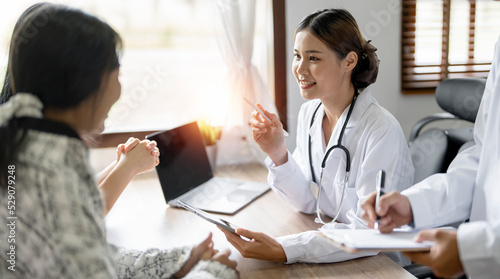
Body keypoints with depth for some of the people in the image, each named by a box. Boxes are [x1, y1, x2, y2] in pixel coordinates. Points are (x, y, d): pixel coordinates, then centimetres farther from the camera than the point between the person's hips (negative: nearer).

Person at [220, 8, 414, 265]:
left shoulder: (381, 131, -21)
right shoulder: (308, 114, 0)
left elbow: (369, 232, -23)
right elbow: (307, 203, 3)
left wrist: (283, 251, -31)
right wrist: (278, 155, -14)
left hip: (381, 264, -5)